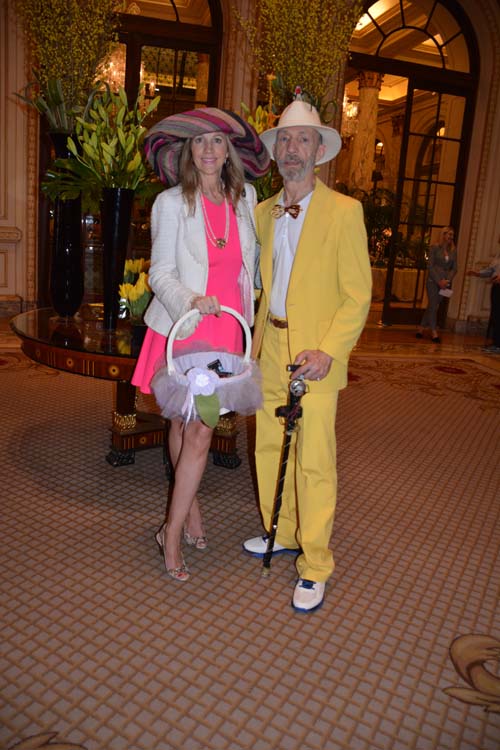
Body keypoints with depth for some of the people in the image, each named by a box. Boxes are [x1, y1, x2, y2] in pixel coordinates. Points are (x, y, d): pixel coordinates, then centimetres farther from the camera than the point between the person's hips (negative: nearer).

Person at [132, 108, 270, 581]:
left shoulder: (244, 197, 8)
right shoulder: (171, 203, -4)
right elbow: (160, 273, -5)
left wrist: (249, 318, 13)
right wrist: (191, 302, -24)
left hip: (227, 327, 3)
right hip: (183, 327, -3)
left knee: (199, 430, 6)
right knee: (185, 426, 3)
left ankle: (174, 528, 22)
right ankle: (188, 512, 21)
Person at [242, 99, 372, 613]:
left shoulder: (343, 211, -6)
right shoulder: (263, 212, 11)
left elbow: (358, 294, -8)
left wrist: (329, 351, -18)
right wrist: (257, 338, 9)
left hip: (315, 354, -6)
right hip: (271, 348, 6)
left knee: (314, 460, -2)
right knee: (269, 448, 14)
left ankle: (314, 566, 14)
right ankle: (281, 535, 35)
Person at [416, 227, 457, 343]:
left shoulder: (453, 251, 9)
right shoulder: (434, 248, -3)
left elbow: (454, 268, 8)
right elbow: (430, 266, -7)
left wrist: (447, 280, -8)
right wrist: (439, 281, -13)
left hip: (446, 282, 4)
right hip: (433, 280, -4)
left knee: (433, 306, 7)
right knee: (433, 306, -5)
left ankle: (421, 328, 16)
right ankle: (434, 332, -1)